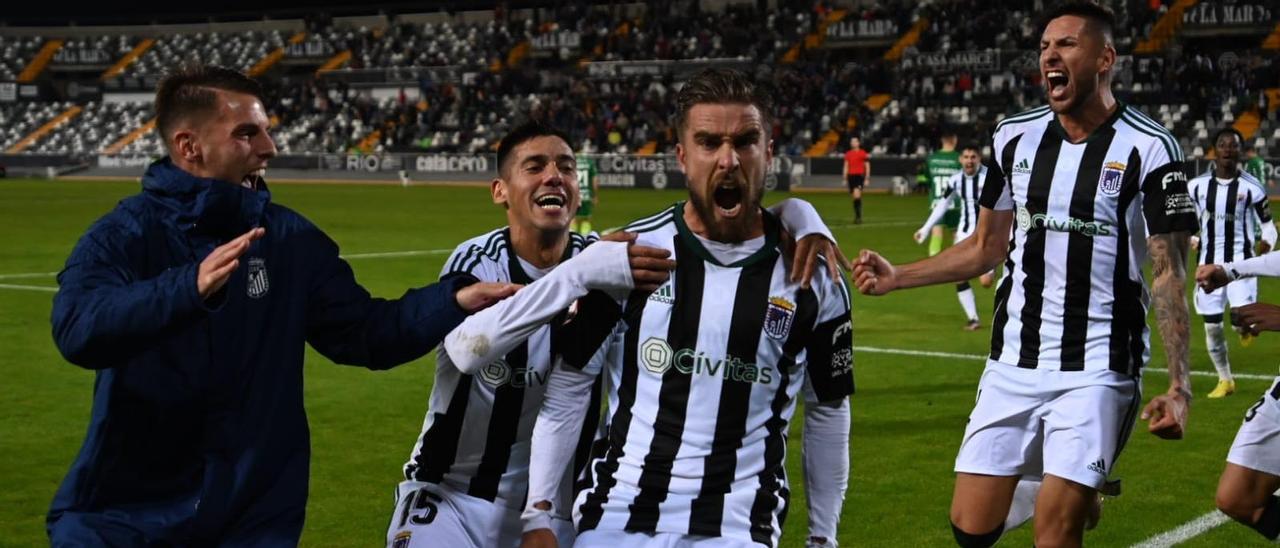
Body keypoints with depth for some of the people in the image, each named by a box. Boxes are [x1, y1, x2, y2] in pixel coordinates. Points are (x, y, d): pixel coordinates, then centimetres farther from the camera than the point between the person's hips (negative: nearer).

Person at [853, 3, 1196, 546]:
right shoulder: (1016, 136, 5)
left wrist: (1178, 387, -17)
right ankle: (1066, 491, 31)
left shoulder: (1147, 149, -9)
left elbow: (1169, 274, -9)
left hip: (1096, 368, -5)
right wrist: (896, 277, 8)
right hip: (1013, 362, 5)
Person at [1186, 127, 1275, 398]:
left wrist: (1267, 242, -17)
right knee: (1212, 327, 5)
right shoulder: (1197, 186, 3)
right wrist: (1190, 238, -4)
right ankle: (1225, 380, 23)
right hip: (1209, 263, 3)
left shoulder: (1252, 187, -4)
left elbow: (1268, 225, 3)